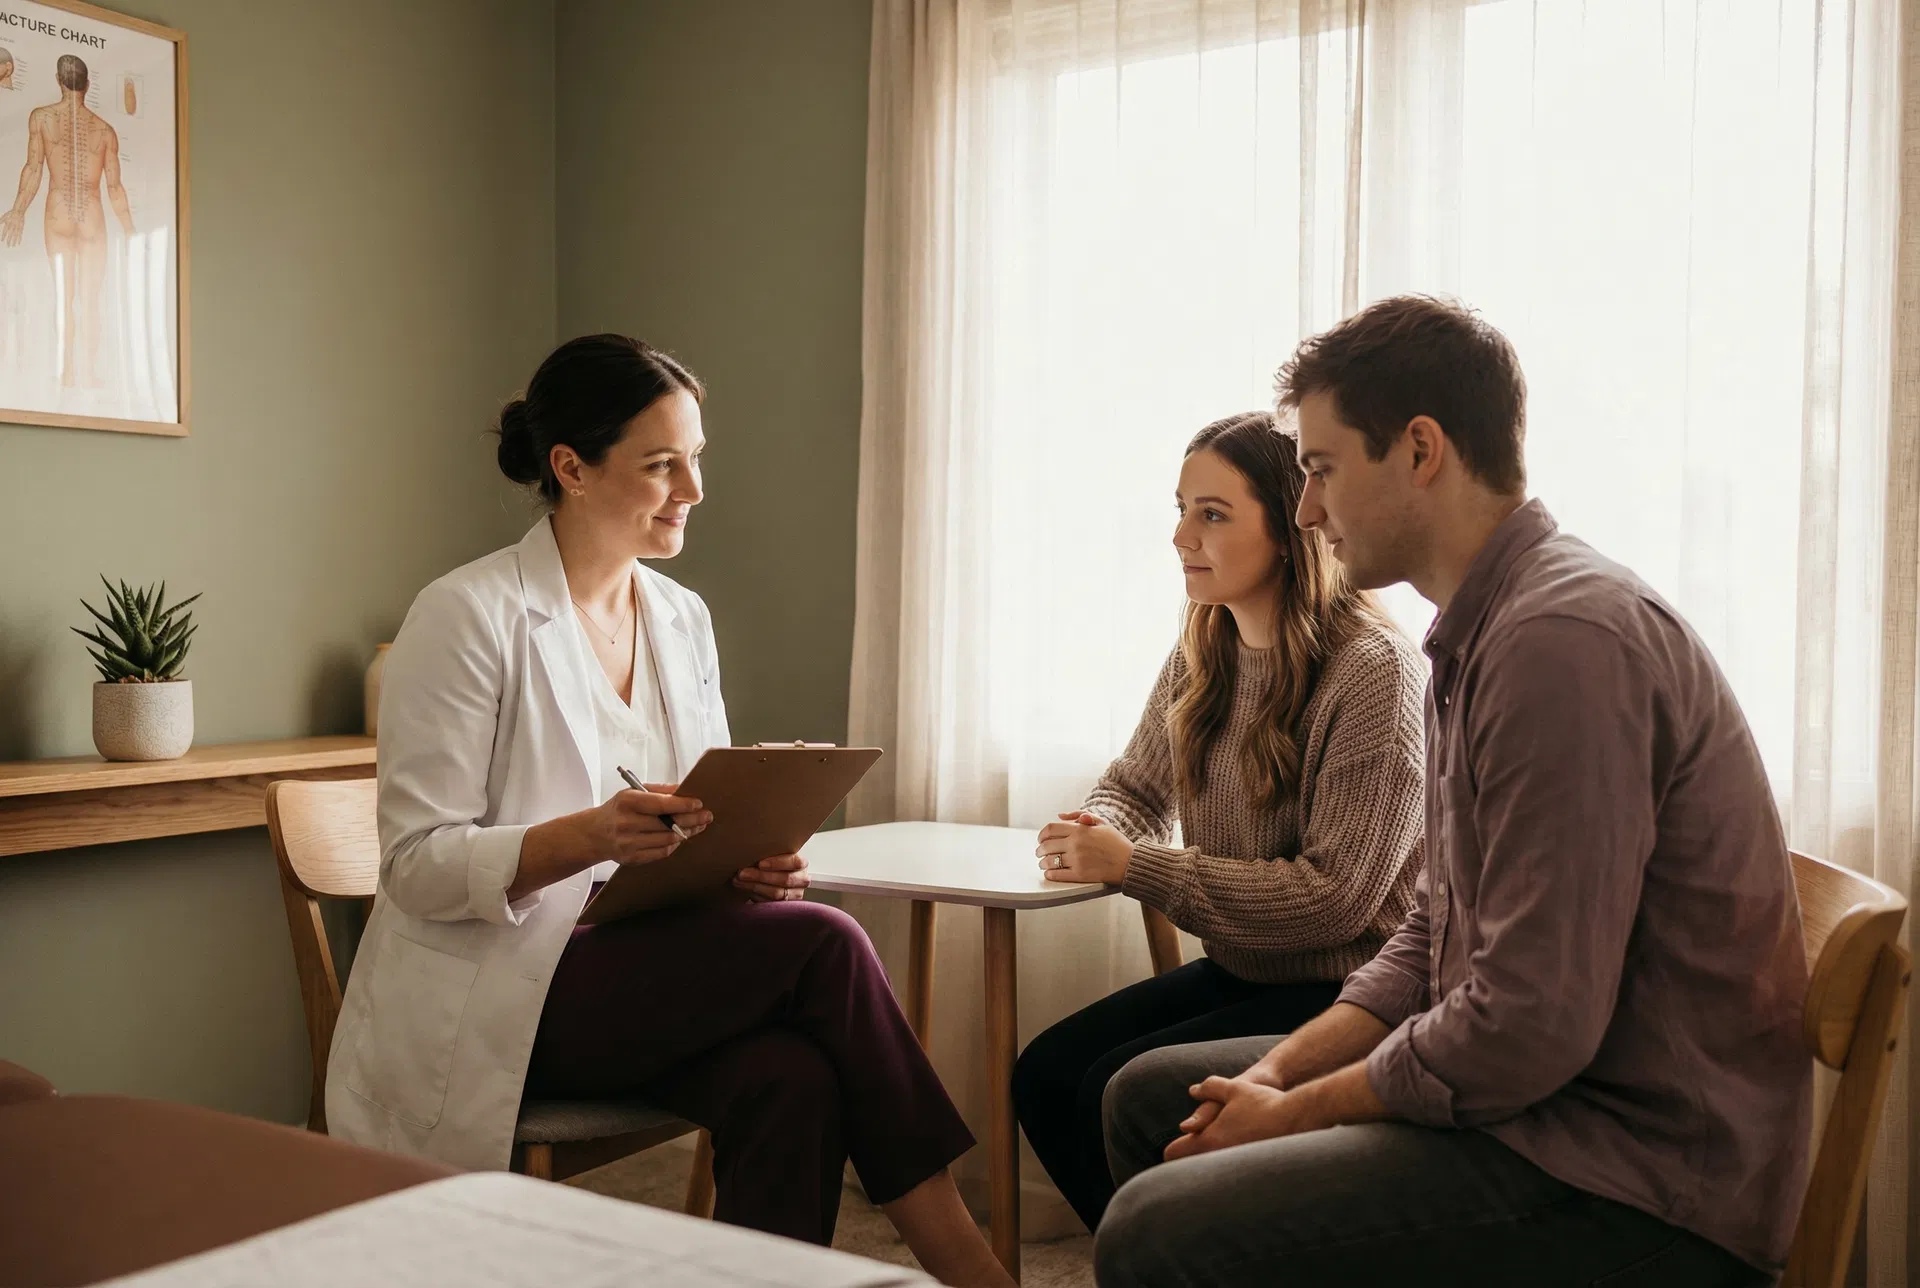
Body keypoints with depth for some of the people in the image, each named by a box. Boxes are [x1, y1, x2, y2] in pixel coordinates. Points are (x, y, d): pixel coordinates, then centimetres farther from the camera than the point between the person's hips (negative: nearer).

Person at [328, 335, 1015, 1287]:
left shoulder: (683, 620, 11)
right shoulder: (466, 617, -9)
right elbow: (418, 866, -13)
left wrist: (755, 861, -10)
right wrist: (590, 835, -30)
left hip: (647, 971, 6)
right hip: (496, 997, -6)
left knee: (794, 1081, -28)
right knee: (821, 946, -24)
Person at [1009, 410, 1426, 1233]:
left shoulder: (1374, 670, -19)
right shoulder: (1201, 658, 5)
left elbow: (1335, 898, -22)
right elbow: (1137, 788, 19)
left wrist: (1133, 865, -21)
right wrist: (1089, 835, -7)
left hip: (1343, 987, -7)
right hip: (1239, 971, 8)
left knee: (1119, 1095, -20)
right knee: (1045, 1073, -7)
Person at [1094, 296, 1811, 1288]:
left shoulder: (1564, 639, -22)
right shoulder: (1482, 633, 13)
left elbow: (1531, 1027, -26)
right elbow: (1435, 937, 16)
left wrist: (1298, 1112, -12)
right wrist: (1278, 1070, 2)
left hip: (1643, 1185, -10)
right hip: (1534, 1098, 10)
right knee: (1150, 1099, 16)